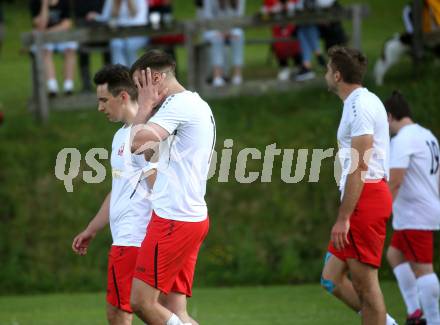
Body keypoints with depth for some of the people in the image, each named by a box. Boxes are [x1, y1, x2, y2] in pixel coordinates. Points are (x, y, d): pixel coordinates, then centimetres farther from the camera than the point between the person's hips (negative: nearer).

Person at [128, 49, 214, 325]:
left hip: (173, 218, -10)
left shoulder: (179, 104, -12)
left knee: (141, 302, -7)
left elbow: (137, 142, -20)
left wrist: (145, 106, -6)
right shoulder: (199, 105, 19)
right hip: (194, 217, 10)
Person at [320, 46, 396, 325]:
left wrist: (343, 218, -19)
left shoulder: (360, 106, -13)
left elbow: (359, 168, -18)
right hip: (371, 195, 10)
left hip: (366, 197, -10)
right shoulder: (364, 101, 19)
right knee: (332, 279, 9)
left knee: (365, 283, -8)